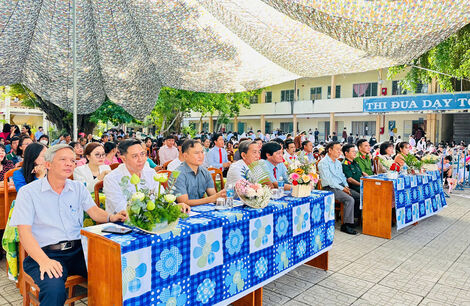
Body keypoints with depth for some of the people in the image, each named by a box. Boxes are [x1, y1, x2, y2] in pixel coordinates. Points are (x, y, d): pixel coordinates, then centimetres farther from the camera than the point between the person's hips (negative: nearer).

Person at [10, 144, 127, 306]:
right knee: (54, 290, -34)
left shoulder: (78, 188, 14)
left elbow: (94, 211, 4)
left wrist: (111, 217, -20)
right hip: (46, 253, -3)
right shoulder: (28, 192, 0)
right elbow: (24, 232, -8)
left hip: (78, 250, 4)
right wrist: (44, 261, -23)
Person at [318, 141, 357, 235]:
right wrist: (342, 188, -16)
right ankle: (346, 225, -18)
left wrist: (346, 186, 4)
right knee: (350, 200, -26)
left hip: (341, 186, 8)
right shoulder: (323, 163, -10)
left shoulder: (338, 162, 17)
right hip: (330, 188, -8)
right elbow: (328, 180, -16)